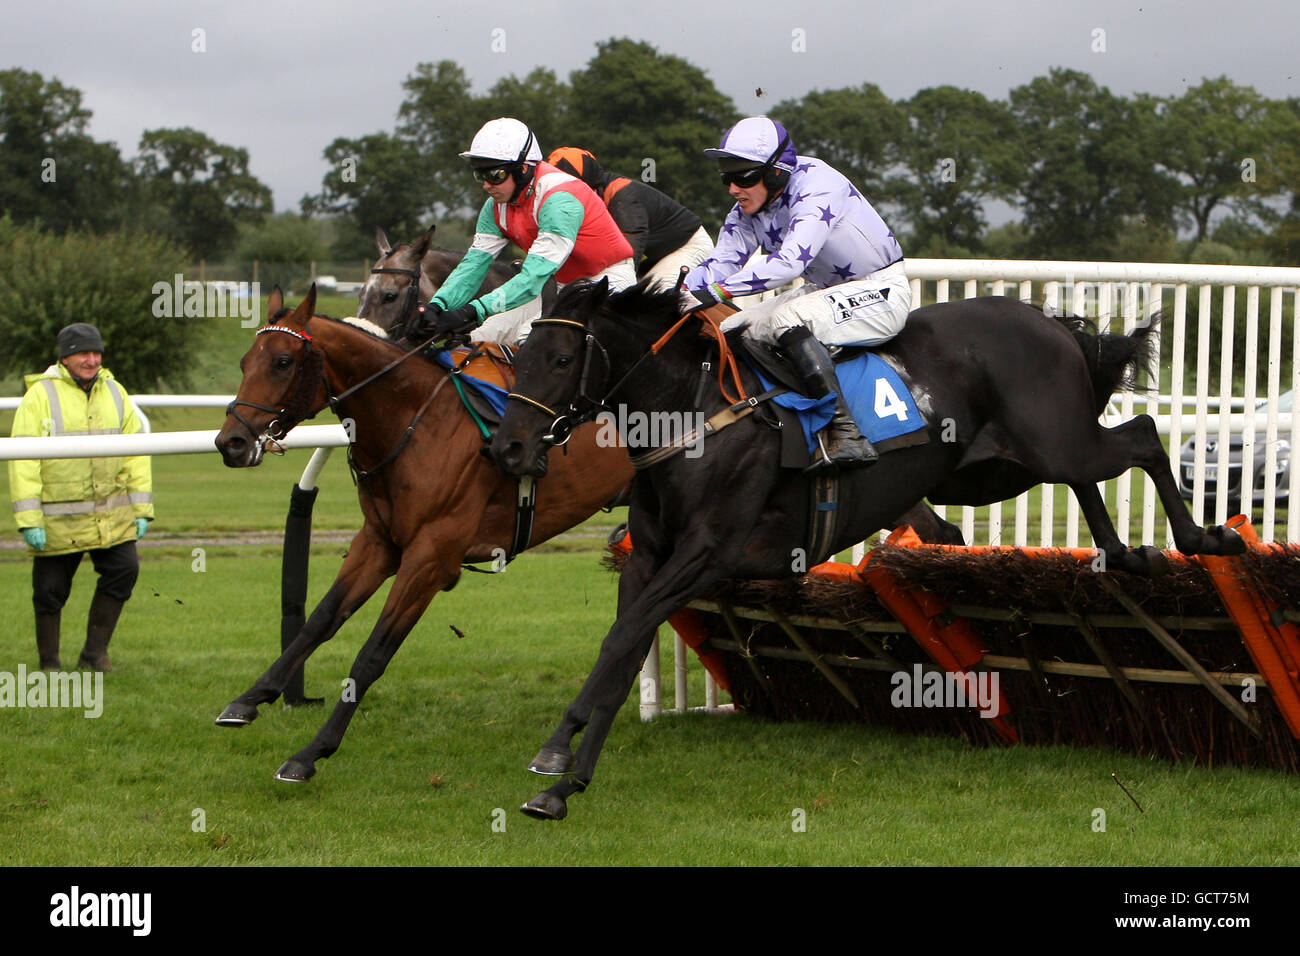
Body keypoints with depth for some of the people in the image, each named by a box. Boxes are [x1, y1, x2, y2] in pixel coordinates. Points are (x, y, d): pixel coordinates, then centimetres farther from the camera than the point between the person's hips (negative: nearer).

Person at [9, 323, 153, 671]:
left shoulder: (115, 394, 9)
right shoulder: (40, 395, -6)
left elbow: (135, 454, 12)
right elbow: (23, 462, -10)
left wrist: (141, 509, 6)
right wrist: (28, 521, -15)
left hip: (112, 517, 4)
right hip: (57, 520, -4)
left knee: (124, 570, -5)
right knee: (50, 589, 2)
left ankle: (95, 649, 11)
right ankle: (49, 662, 19)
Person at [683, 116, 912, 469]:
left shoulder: (817, 184, -26)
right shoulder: (747, 209, -1)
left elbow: (791, 261, -38)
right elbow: (722, 262, -6)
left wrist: (714, 293, -43)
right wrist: (681, 294, -27)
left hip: (882, 290, -9)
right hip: (826, 291, 9)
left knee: (788, 320, -32)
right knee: (738, 330, -6)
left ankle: (847, 436, -35)